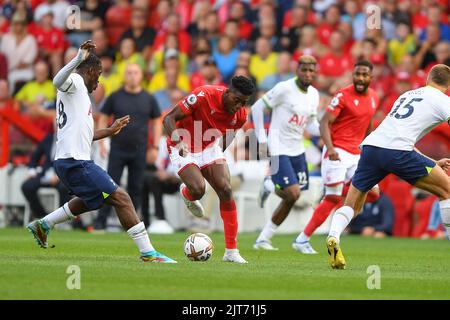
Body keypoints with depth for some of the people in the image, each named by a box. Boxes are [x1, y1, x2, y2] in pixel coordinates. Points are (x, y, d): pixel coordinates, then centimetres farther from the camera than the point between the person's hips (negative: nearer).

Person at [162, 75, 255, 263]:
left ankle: (231, 251, -7)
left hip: (209, 149, 5)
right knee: (198, 190, -27)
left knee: (226, 190, -13)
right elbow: (169, 119, -26)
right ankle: (186, 193, 16)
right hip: (183, 149, -5)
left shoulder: (240, 116, -11)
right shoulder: (204, 96, -29)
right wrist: (178, 142, -42)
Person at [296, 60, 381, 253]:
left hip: (357, 154, 7)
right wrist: (330, 148, -27)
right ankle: (303, 239, -2)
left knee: (372, 193, -5)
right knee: (333, 199, -11)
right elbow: (325, 123, -14)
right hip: (338, 153, -7)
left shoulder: (374, 98, 9)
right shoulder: (343, 96, -11)